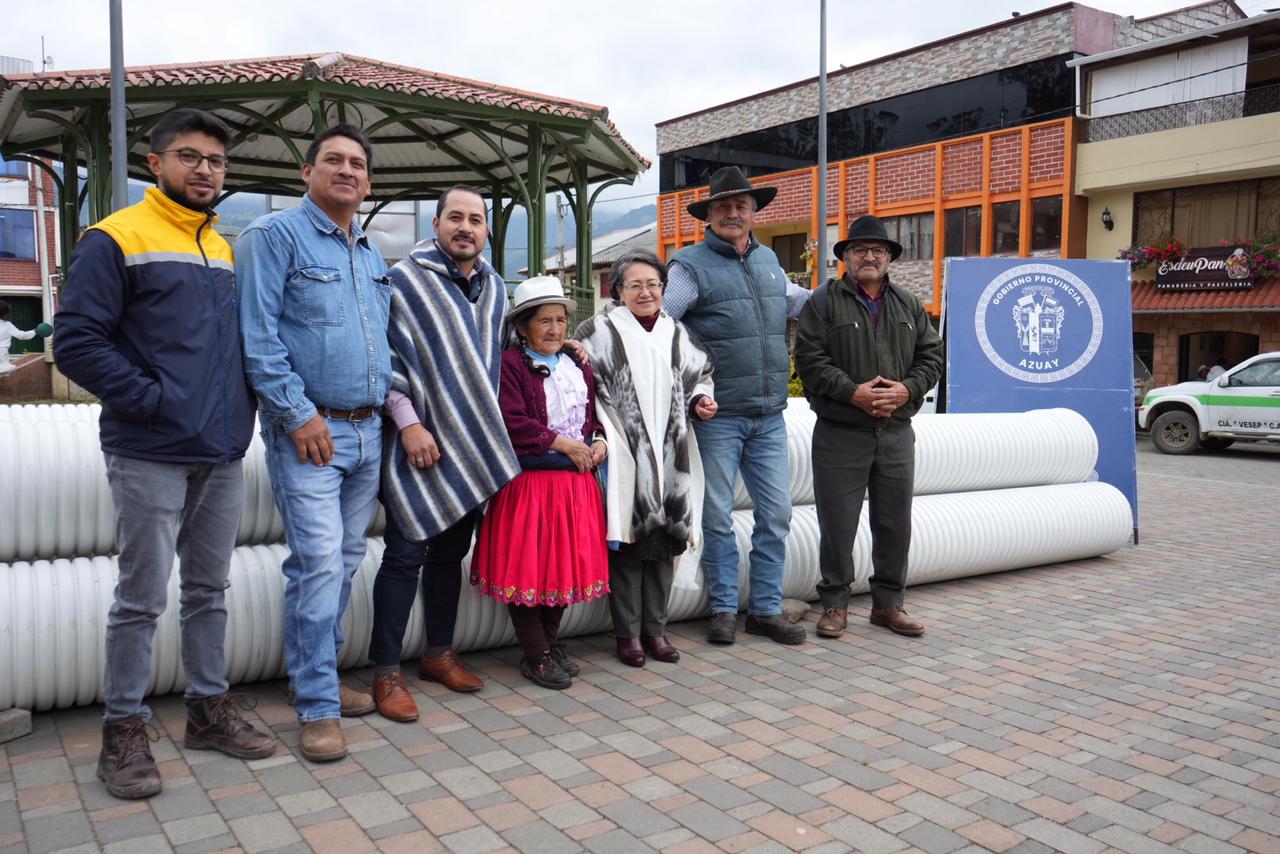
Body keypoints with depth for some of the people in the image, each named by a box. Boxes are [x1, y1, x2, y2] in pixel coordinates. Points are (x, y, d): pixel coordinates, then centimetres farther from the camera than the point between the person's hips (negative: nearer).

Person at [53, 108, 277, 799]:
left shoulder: (223, 250, 15)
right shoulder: (116, 239, -5)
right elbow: (76, 342, -12)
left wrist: (238, 406, 8)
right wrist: (153, 399, -16)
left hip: (222, 454, 6)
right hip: (149, 456, -6)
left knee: (208, 590, 14)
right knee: (142, 598, 1)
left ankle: (210, 709, 25)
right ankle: (123, 729, 15)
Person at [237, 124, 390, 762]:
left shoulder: (372, 254, 18)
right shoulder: (274, 235, -4)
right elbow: (258, 335, -13)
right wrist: (300, 412, -17)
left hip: (367, 431, 7)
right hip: (308, 430, -7)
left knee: (345, 560, 12)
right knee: (318, 562, -10)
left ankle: (317, 675, 25)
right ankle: (317, 708, 0)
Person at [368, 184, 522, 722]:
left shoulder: (494, 288, 12)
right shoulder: (405, 280, -6)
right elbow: (386, 356, -11)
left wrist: (486, 426, 19)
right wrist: (408, 422, -16)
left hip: (471, 444, 6)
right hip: (419, 441, -6)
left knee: (451, 551, 14)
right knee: (406, 554, -5)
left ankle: (438, 654, 26)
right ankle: (386, 672, 5)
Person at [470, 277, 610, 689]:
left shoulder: (579, 367, 15)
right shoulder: (510, 364, -7)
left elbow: (596, 415, 20)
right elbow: (511, 423, -16)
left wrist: (599, 442, -1)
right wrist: (562, 443, -14)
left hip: (576, 482, 6)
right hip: (529, 481, -6)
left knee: (568, 563, 11)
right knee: (529, 566, -1)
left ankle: (552, 643, 27)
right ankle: (536, 655, 12)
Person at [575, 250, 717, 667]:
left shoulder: (677, 333, 13)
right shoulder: (601, 331, 0)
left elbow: (700, 376, 24)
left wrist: (701, 401, 3)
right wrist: (599, 437, -11)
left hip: (670, 453, 4)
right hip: (624, 453, -4)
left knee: (664, 538, 7)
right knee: (627, 540, -3)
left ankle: (655, 628, 19)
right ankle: (628, 632, 10)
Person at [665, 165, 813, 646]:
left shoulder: (768, 260, 13)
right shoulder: (692, 265, -5)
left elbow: (792, 297, 33)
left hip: (769, 415, 5)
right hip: (719, 416, -5)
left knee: (776, 513, 7)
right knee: (718, 517, 4)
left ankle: (765, 609, 20)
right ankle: (724, 609, 19)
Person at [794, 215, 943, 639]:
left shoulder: (909, 305, 14)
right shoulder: (824, 302, -1)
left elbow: (931, 354, 11)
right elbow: (810, 359, -9)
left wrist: (907, 389, -7)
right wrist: (852, 392, -17)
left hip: (897, 433, 4)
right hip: (840, 433, -4)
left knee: (895, 523, 10)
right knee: (838, 524, 2)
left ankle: (888, 603, 23)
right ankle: (835, 603, 16)